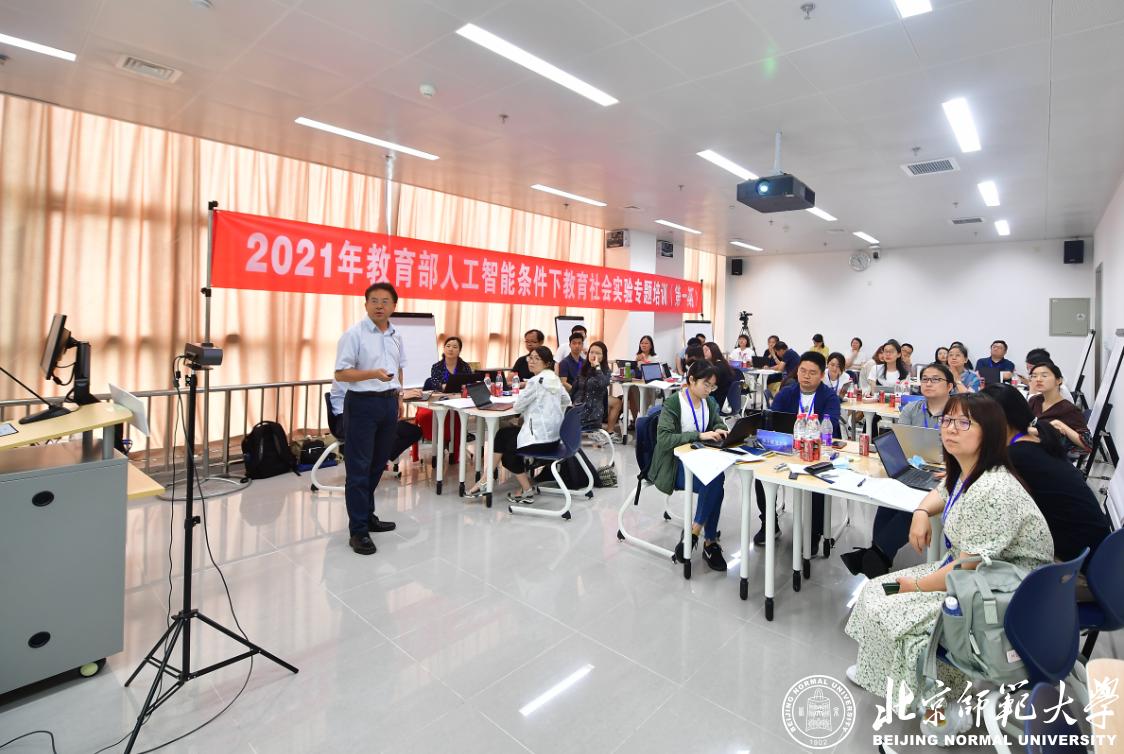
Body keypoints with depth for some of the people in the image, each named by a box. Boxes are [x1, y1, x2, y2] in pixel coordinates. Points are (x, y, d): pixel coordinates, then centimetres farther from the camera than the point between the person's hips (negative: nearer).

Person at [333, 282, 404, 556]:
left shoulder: (395, 335, 10)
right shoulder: (354, 334, -11)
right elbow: (341, 373, -15)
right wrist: (373, 373, -27)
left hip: (388, 403, 7)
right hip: (362, 403, -7)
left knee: (377, 464, 15)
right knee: (358, 468, -1)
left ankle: (367, 515, 29)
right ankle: (358, 530, 6)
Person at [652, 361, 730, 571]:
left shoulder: (708, 402, 7)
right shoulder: (672, 403, -13)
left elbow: (718, 423, 23)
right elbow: (663, 438, -23)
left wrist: (719, 430, -3)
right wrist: (699, 435, -29)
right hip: (674, 463, -6)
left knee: (716, 479, -26)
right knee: (715, 483, -28)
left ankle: (694, 533, -13)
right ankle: (710, 542, -13)